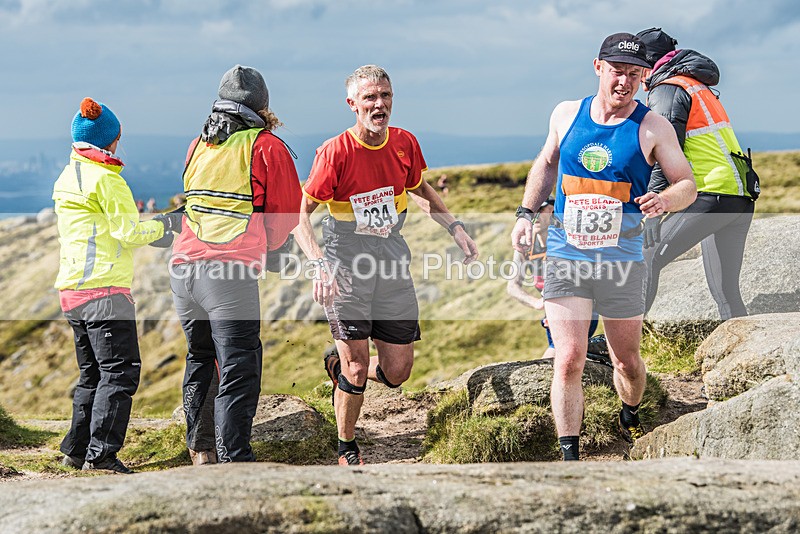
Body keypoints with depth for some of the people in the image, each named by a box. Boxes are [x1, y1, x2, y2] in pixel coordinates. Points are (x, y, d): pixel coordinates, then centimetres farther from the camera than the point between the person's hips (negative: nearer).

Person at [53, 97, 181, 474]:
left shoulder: (67, 177, 17)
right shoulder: (105, 178, -10)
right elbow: (128, 232, -12)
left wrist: (148, 229, 20)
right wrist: (164, 225, 5)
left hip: (71, 288, 9)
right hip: (104, 289, -9)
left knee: (92, 373, 16)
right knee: (120, 372, -8)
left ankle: (76, 450, 17)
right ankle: (101, 454, -13)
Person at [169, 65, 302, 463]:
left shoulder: (197, 145, 17)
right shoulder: (267, 147, 1)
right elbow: (288, 213, 4)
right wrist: (265, 246, 22)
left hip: (183, 268, 6)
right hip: (230, 273, -6)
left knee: (200, 359, 23)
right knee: (238, 372, -5)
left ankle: (199, 449, 32)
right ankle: (234, 461, -11)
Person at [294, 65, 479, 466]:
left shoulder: (405, 143, -1)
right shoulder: (336, 151, -15)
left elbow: (419, 190, 20)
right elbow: (300, 212, -12)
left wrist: (455, 228, 9)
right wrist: (319, 263, -27)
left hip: (393, 266, 5)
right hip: (346, 269, -4)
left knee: (397, 372, 4)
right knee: (357, 367, -4)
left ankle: (340, 365, 37)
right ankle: (347, 448, 21)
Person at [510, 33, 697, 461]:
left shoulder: (653, 128, -3)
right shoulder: (566, 114, 4)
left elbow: (687, 185, -2)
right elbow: (546, 163, 22)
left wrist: (663, 201, -24)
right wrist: (525, 213, 12)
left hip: (622, 262, -1)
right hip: (565, 257, 1)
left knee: (627, 361, 12)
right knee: (568, 361, -11)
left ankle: (630, 418, 43)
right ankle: (569, 455, -7)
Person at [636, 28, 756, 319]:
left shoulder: (667, 90, -4)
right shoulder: (699, 88, 25)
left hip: (711, 195, -9)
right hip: (740, 200, 9)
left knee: (645, 261, -10)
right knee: (725, 292, 11)